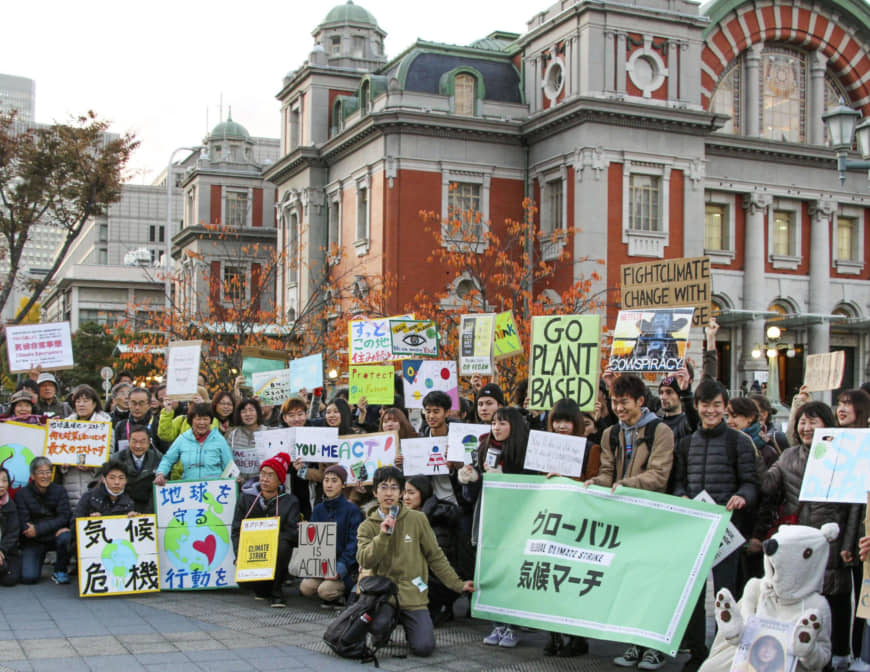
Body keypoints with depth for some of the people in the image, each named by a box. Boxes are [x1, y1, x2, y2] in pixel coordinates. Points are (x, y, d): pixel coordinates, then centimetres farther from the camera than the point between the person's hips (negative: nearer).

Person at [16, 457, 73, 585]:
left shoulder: (59, 491, 0)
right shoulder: (22, 494, -3)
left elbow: (64, 517, -11)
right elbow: (24, 525, -11)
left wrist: (38, 529, -22)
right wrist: (53, 528, -22)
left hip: (54, 537, 1)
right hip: (33, 542, -1)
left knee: (65, 537, -35)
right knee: (28, 577, -21)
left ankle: (60, 572, -8)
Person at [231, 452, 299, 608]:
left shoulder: (289, 502, -1)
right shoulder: (246, 497, 3)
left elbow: (293, 533, -11)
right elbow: (237, 530, 2)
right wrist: (240, 554, -15)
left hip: (276, 554, -2)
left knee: (283, 544, -34)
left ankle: (276, 590, -13)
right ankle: (262, 588, 14)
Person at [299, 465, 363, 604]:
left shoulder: (352, 510, -5)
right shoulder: (318, 510, 12)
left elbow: (354, 544, -9)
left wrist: (340, 569, -19)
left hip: (345, 568, -5)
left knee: (325, 590, -28)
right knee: (305, 588, -20)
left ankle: (344, 594, 4)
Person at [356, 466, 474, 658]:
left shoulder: (417, 519, 2)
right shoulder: (367, 526, 4)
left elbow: (435, 556, 8)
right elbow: (365, 561, -10)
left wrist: (457, 584, 6)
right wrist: (383, 535, -20)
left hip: (413, 597, 0)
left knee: (423, 648, -14)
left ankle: (407, 624, 18)